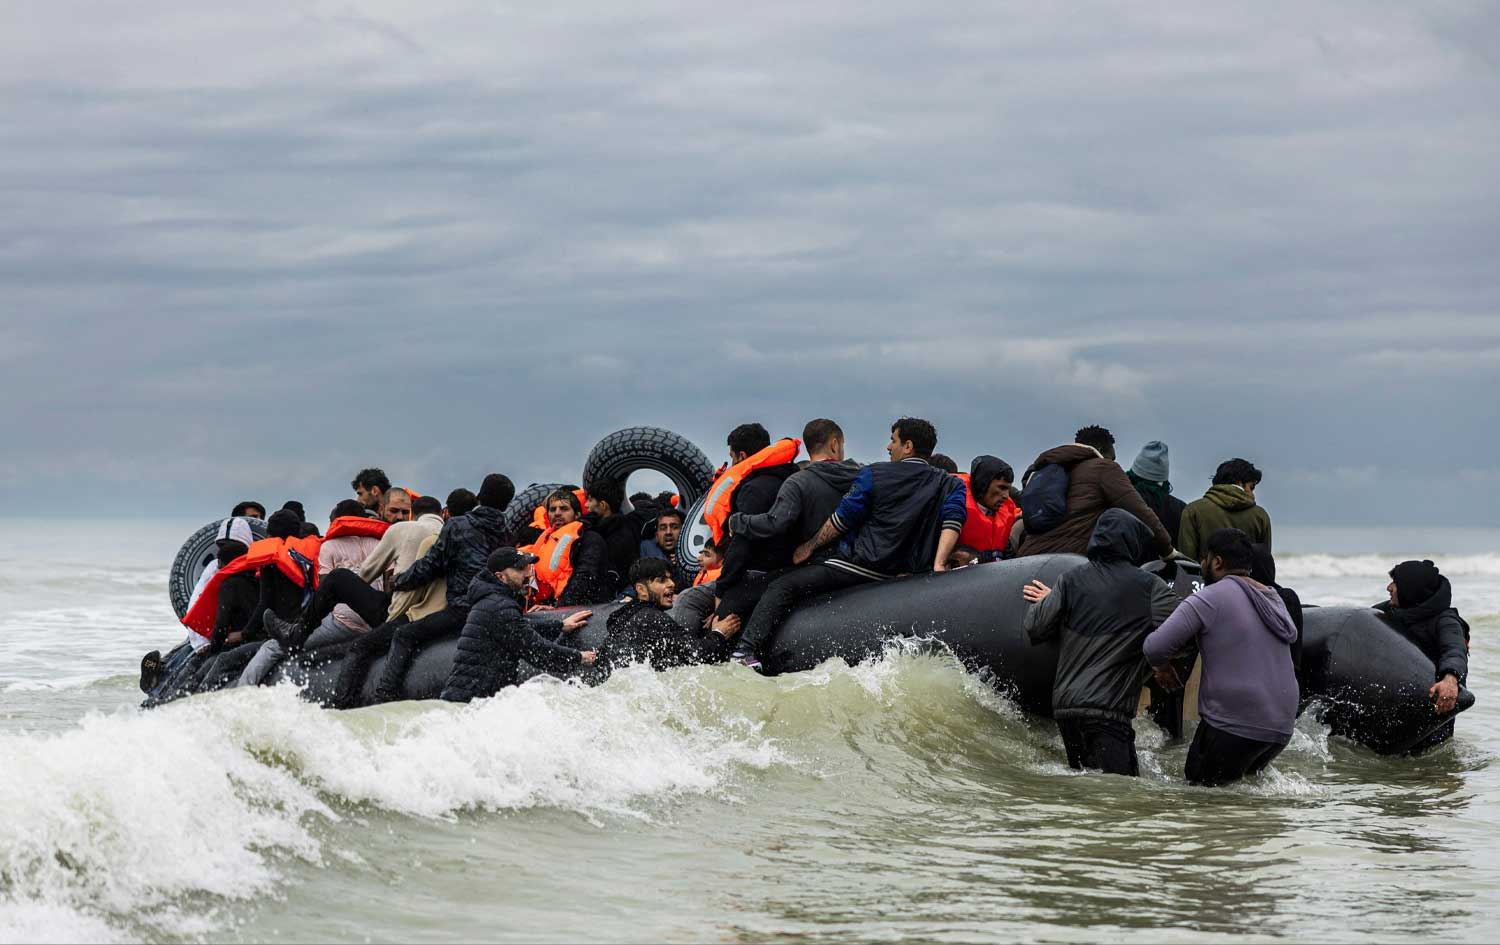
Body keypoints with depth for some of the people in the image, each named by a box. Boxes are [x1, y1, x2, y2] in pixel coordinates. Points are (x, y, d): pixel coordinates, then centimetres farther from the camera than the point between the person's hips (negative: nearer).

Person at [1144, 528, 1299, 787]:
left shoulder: (1208, 599, -8)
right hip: (1281, 728, 7)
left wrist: (1163, 667, 11)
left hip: (1233, 726, -7)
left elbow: (1154, 648, -15)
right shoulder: (1275, 599, 16)